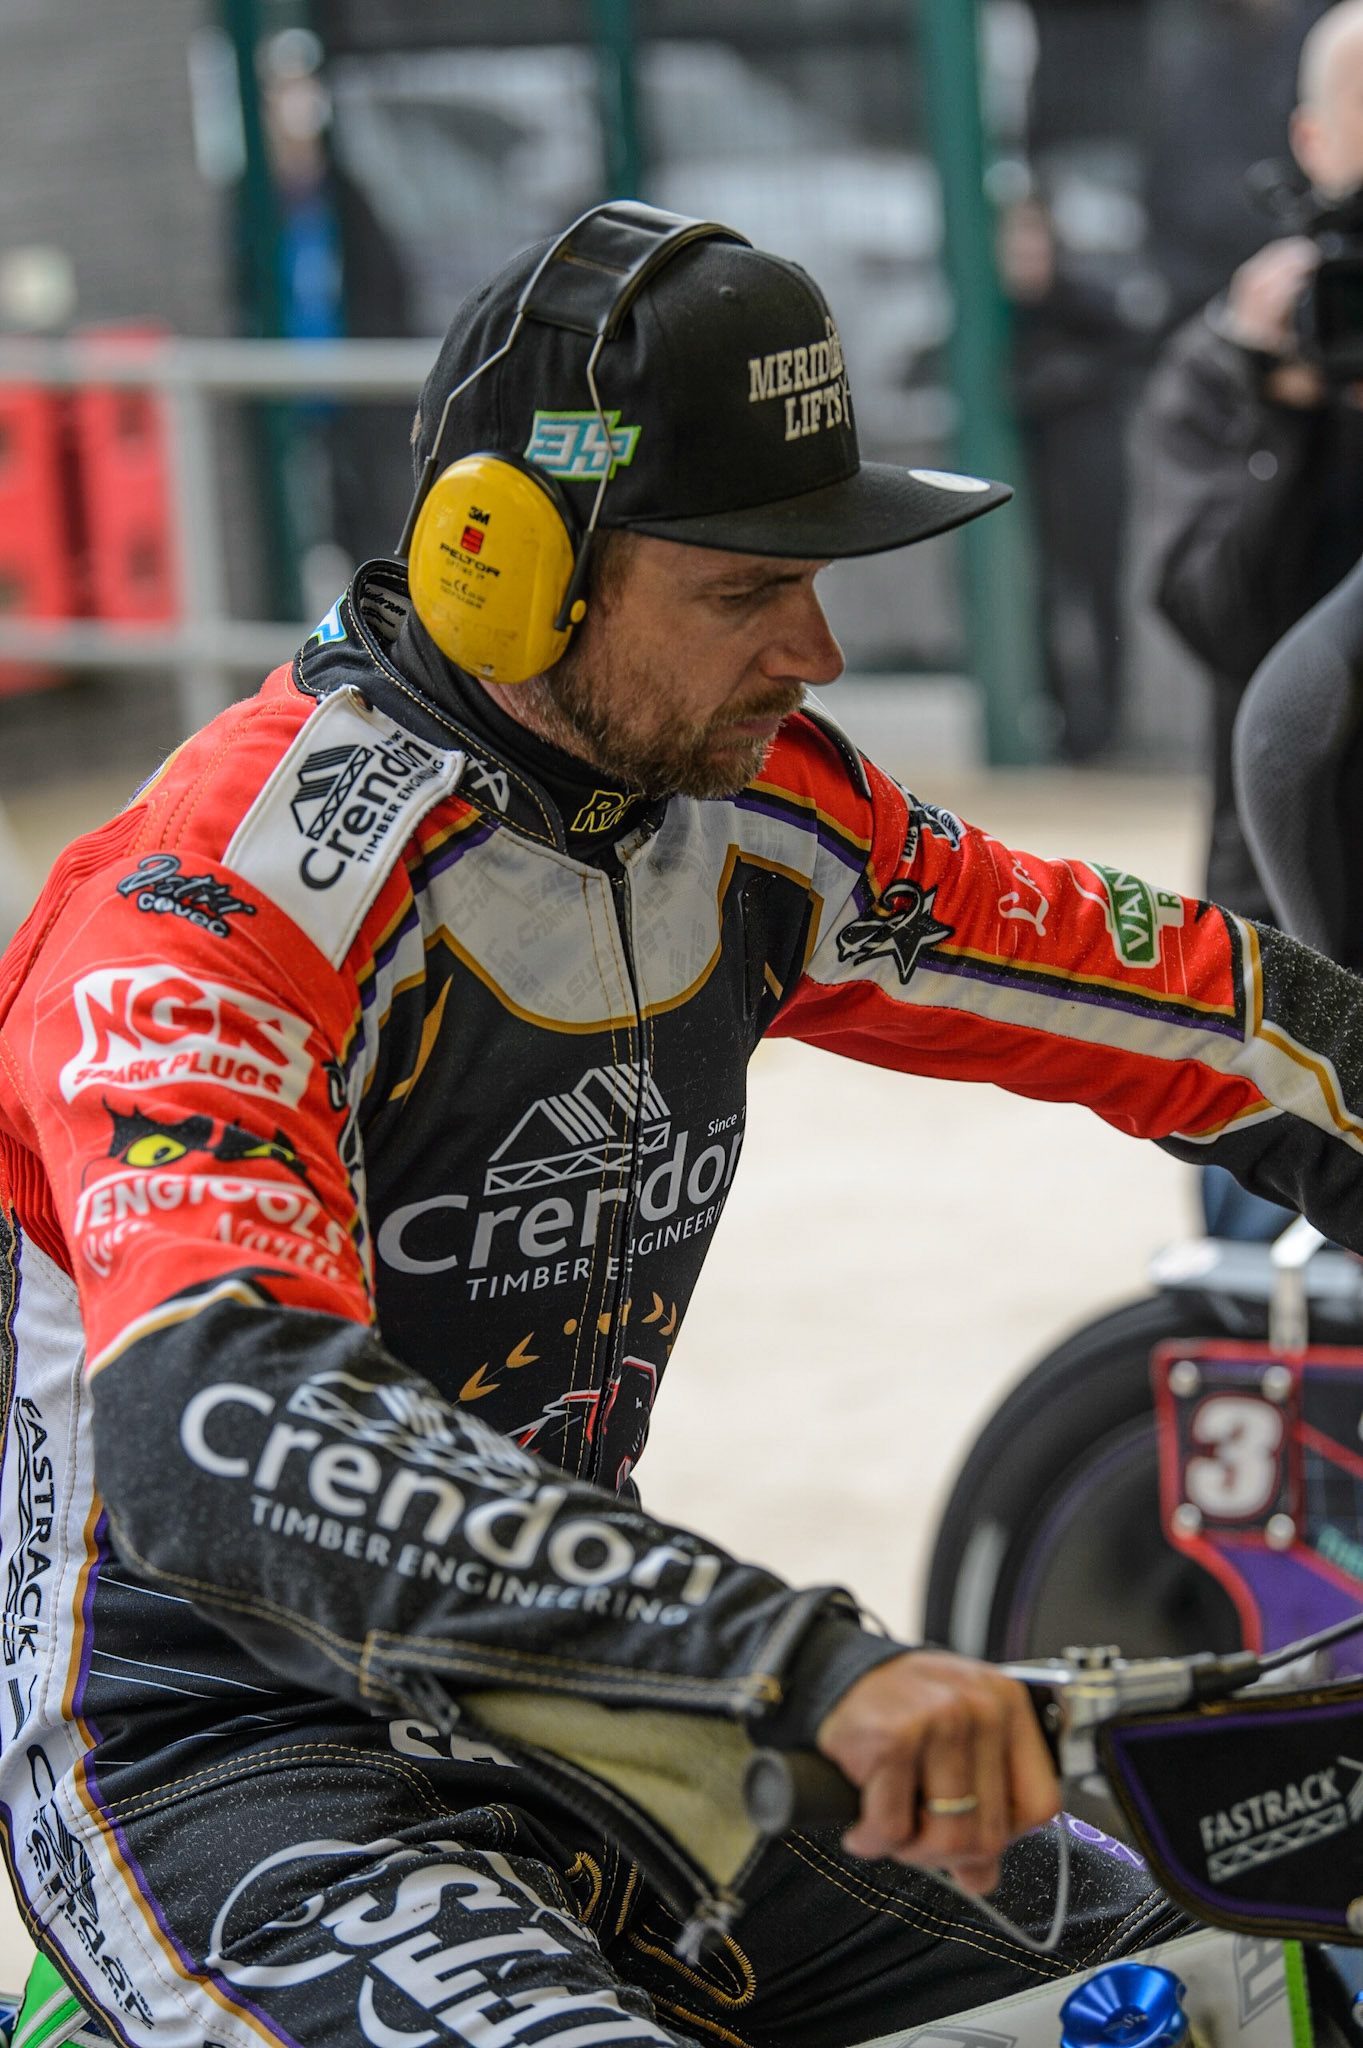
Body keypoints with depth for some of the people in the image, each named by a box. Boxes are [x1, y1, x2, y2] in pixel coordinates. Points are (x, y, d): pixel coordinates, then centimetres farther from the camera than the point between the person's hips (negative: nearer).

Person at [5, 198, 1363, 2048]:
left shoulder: (753, 813, 0)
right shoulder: (219, 915, -23)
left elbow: (1176, 1004, 9)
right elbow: (221, 1440, -39)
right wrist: (801, 1655, -49)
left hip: (580, 1712, 7)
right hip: (217, 1760, -7)